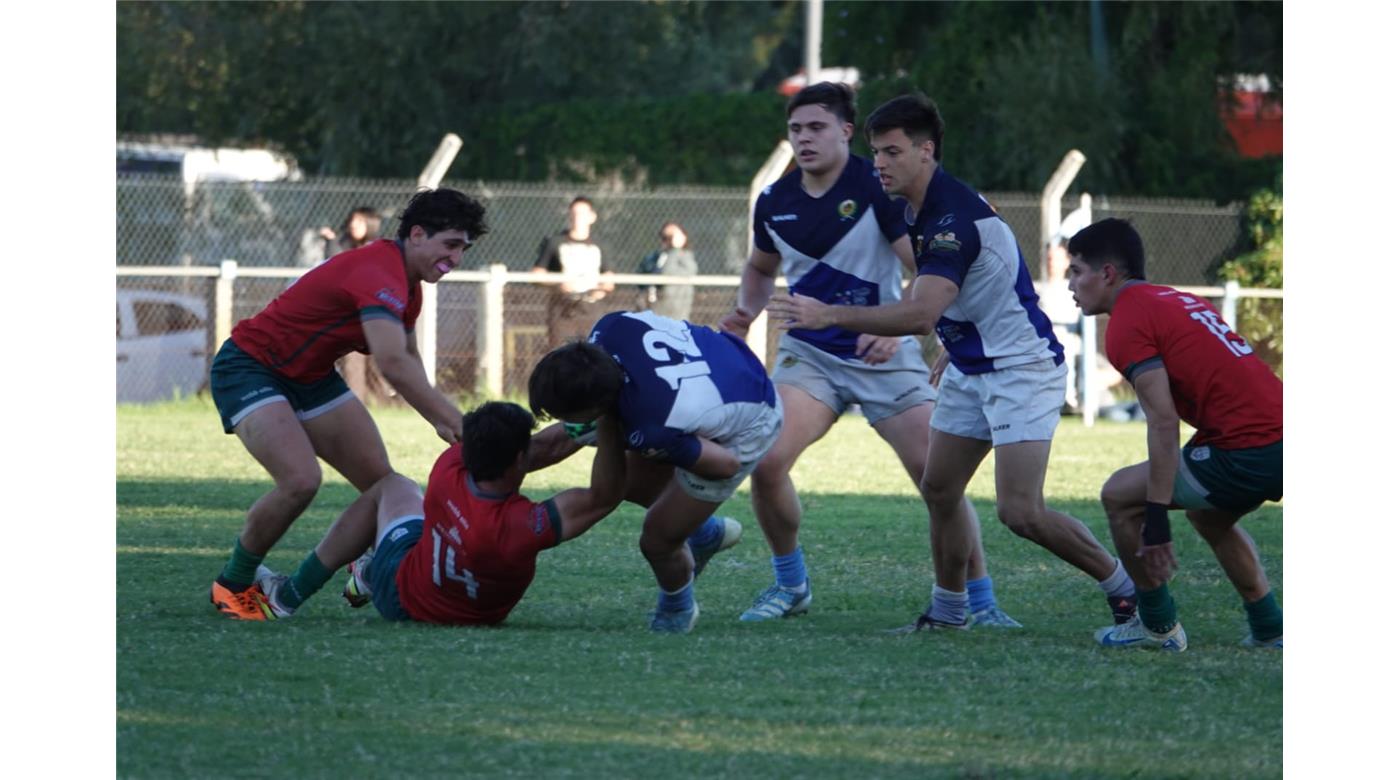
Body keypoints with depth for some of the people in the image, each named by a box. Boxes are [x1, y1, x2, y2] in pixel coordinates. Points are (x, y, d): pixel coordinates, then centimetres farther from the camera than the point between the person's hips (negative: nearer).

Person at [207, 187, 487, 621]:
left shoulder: (407, 283, 3)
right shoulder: (379, 272, -30)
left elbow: (406, 355, 19)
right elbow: (393, 364, -42)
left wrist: (439, 418, 2)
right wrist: (457, 422, -44)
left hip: (311, 375, 10)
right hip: (249, 369, -10)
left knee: (381, 481, 0)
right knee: (300, 481, -26)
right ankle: (232, 586, -6)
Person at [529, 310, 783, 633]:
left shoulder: (649, 433, -43)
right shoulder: (612, 328, -28)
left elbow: (727, 465, -26)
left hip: (749, 425, -7)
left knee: (658, 539, -1)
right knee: (629, 480, 17)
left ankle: (678, 611, 32)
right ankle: (708, 532, 44)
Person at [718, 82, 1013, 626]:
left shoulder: (877, 188, -12)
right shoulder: (775, 202, 3)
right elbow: (761, 267, 23)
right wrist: (745, 313, 3)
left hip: (884, 356, -3)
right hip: (808, 354, 3)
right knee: (766, 462, -17)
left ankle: (981, 601, 7)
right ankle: (790, 585, 6)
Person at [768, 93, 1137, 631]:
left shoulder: (953, 217, -26)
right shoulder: (919, 209, 6)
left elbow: (922, 312, -37)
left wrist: (830, 315, -38)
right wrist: (952, 348, 22)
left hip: (1020, 367, -10)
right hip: (970, 369, 10)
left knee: (1020, 513, -15)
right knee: (938, 490, 8)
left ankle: (1124, 587, 2)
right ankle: (949, 609, 22)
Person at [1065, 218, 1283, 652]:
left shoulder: (1128, 323, -6)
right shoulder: (1178, 301, 21)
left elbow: (1163, 422, -15)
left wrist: (1157, 517, -16)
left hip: (1249, 450, -9)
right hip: (1281, 430, 9)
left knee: (1120, 496, 4)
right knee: (1210, 517, 33)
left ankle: (1158, 626, 13)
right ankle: (1269, 629, 33)